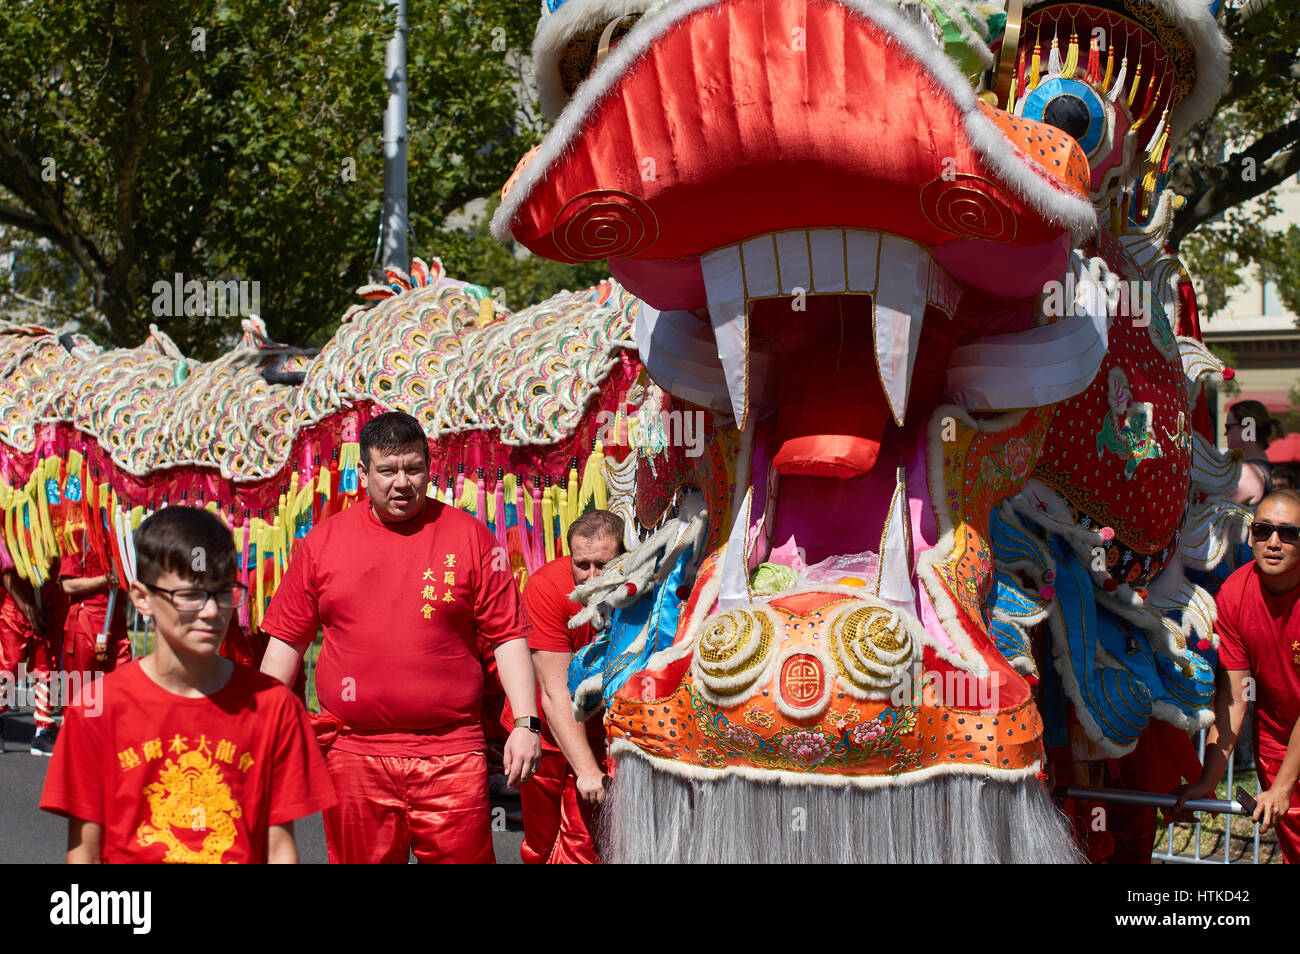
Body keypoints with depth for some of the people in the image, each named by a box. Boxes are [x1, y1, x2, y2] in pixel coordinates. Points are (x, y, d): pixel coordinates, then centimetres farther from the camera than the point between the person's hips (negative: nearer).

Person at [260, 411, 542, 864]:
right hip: (353, 755, 1)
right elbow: (287, 640, 12)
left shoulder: (468, 535, 3)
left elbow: (508, 636, 3)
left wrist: (526, 723, -5)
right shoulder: (322, 541, 8)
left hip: (450, 756, -1)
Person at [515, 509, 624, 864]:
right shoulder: (547, 586, -23)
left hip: (601, 732, 1)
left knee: (582, 847, -10)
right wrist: (586, 769, -28)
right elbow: (556, 691, -24)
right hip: (546, 729, -1)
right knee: (541, 845, 12)